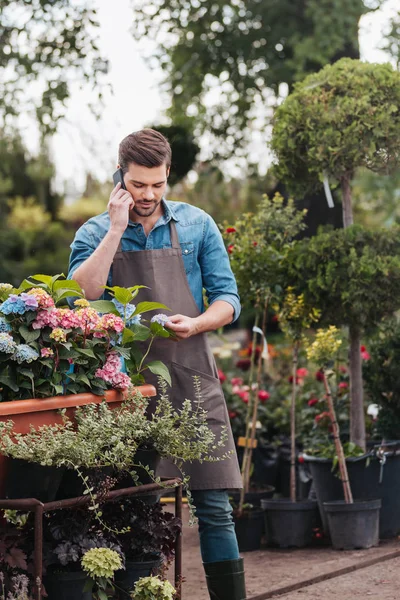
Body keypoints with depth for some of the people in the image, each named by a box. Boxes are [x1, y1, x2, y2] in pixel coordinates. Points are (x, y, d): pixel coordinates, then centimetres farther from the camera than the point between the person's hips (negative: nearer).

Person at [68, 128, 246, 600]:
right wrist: (116, 230, -11)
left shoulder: (197, 225, 7)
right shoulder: (95, 234, 6)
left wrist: (195, 324, -14)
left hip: (191, 377, 0)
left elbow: (227, 299, 7)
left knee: (213, 505, -1)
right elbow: (80, 296, -11)